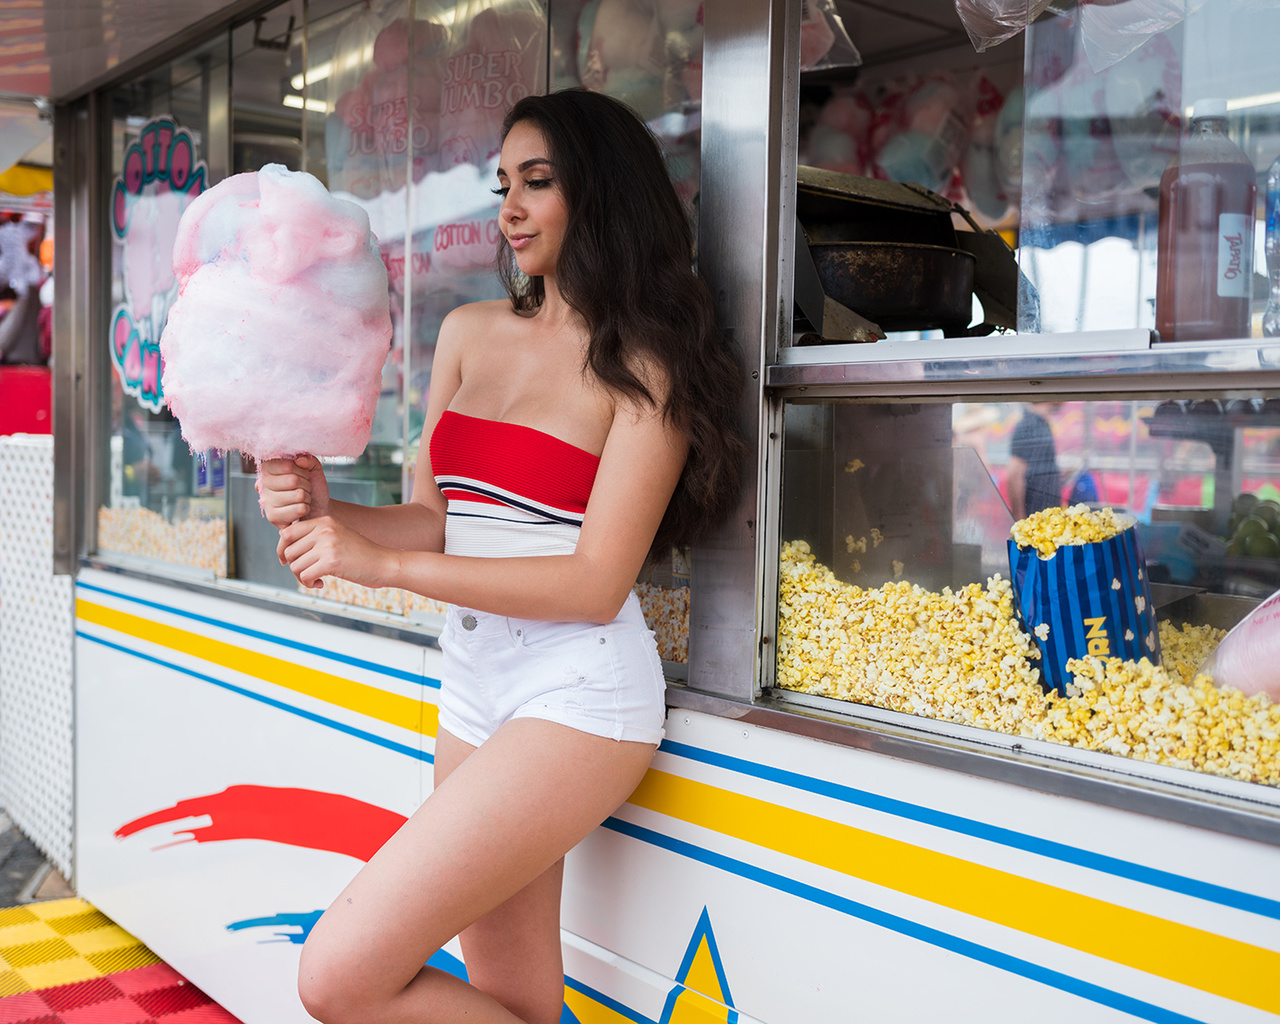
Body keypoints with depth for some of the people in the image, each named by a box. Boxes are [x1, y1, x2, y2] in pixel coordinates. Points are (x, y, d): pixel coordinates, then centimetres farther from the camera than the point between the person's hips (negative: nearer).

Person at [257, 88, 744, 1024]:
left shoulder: (643, 368, -8)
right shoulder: (469, 333, 12)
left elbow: (597, 580, -15)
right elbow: (435, 518, 13)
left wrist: (384, 566, -16)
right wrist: (328, 515, -8)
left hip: (578, 692, -6)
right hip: (472, 687, 7)